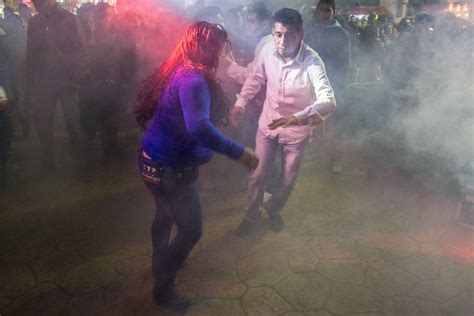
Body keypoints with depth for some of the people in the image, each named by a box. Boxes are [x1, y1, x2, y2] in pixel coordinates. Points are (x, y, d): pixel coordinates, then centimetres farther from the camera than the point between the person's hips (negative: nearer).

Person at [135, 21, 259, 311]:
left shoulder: (181, 73, 6)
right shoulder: (192, 80, -27)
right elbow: (199, 127, -43)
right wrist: (239, 152, -39)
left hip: (160, 161, 11)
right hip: (170, 168, -11)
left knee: (166, 214, 29)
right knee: (191, 229, 3)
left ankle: (162, 263, 55)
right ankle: (164, 287, 22)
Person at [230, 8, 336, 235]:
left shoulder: (312, 61, -29)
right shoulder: (267, 51, -17)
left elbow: (328, 101, -41)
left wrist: (297, 118, -56)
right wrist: (240, 103, -6)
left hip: (297, 131, -2)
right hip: (267, 125, 2)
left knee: (288, 181, 17)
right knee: (257, 176, 12)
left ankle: (274, 211, 48)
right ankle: (252, 215, 40)